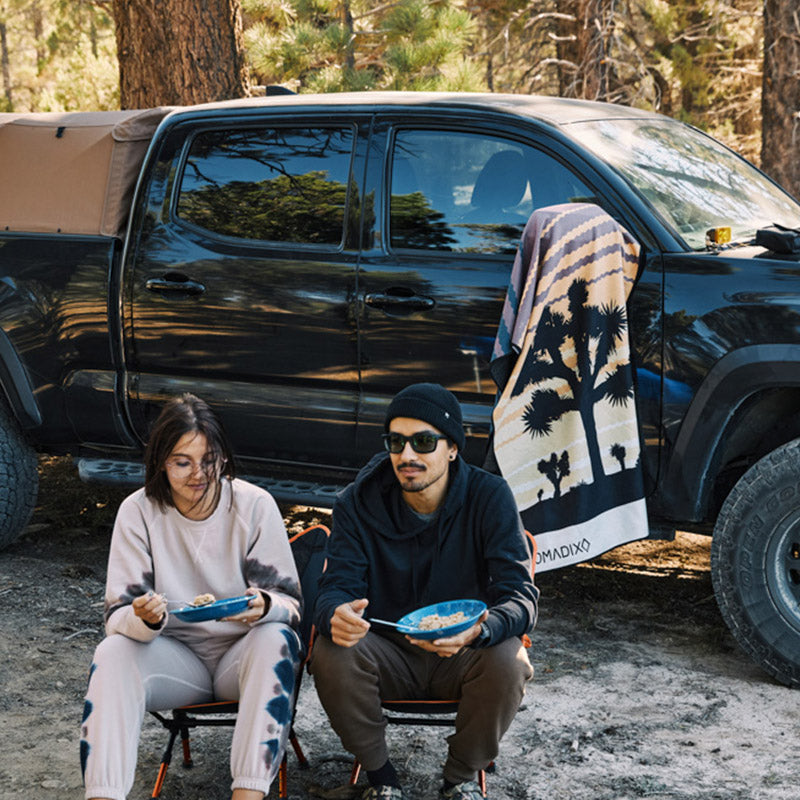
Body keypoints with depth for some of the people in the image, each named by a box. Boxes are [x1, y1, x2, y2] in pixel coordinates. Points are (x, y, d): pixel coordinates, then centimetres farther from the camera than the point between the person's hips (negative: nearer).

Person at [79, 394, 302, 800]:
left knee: (277, 640, -33)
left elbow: (291, 602, -6)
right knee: (112, 654, -27)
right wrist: (146, 619, -31)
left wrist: (264, 607, -31)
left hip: (242, 653, -1)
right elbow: (117, 616, -7)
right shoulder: (138, 511, -5)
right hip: (176, 656, 1)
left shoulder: (255, 505, -8)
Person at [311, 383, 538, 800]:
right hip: (387, 656, 1)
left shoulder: (489, 497, -13)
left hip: (464, 656, -1)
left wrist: (479, 631, -44)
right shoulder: (359, 502, -10)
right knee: (331, 654, -29)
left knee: (507, 661, -32)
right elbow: (337, 588, -14)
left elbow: (520, 595, -20)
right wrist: (336, 616, -41)